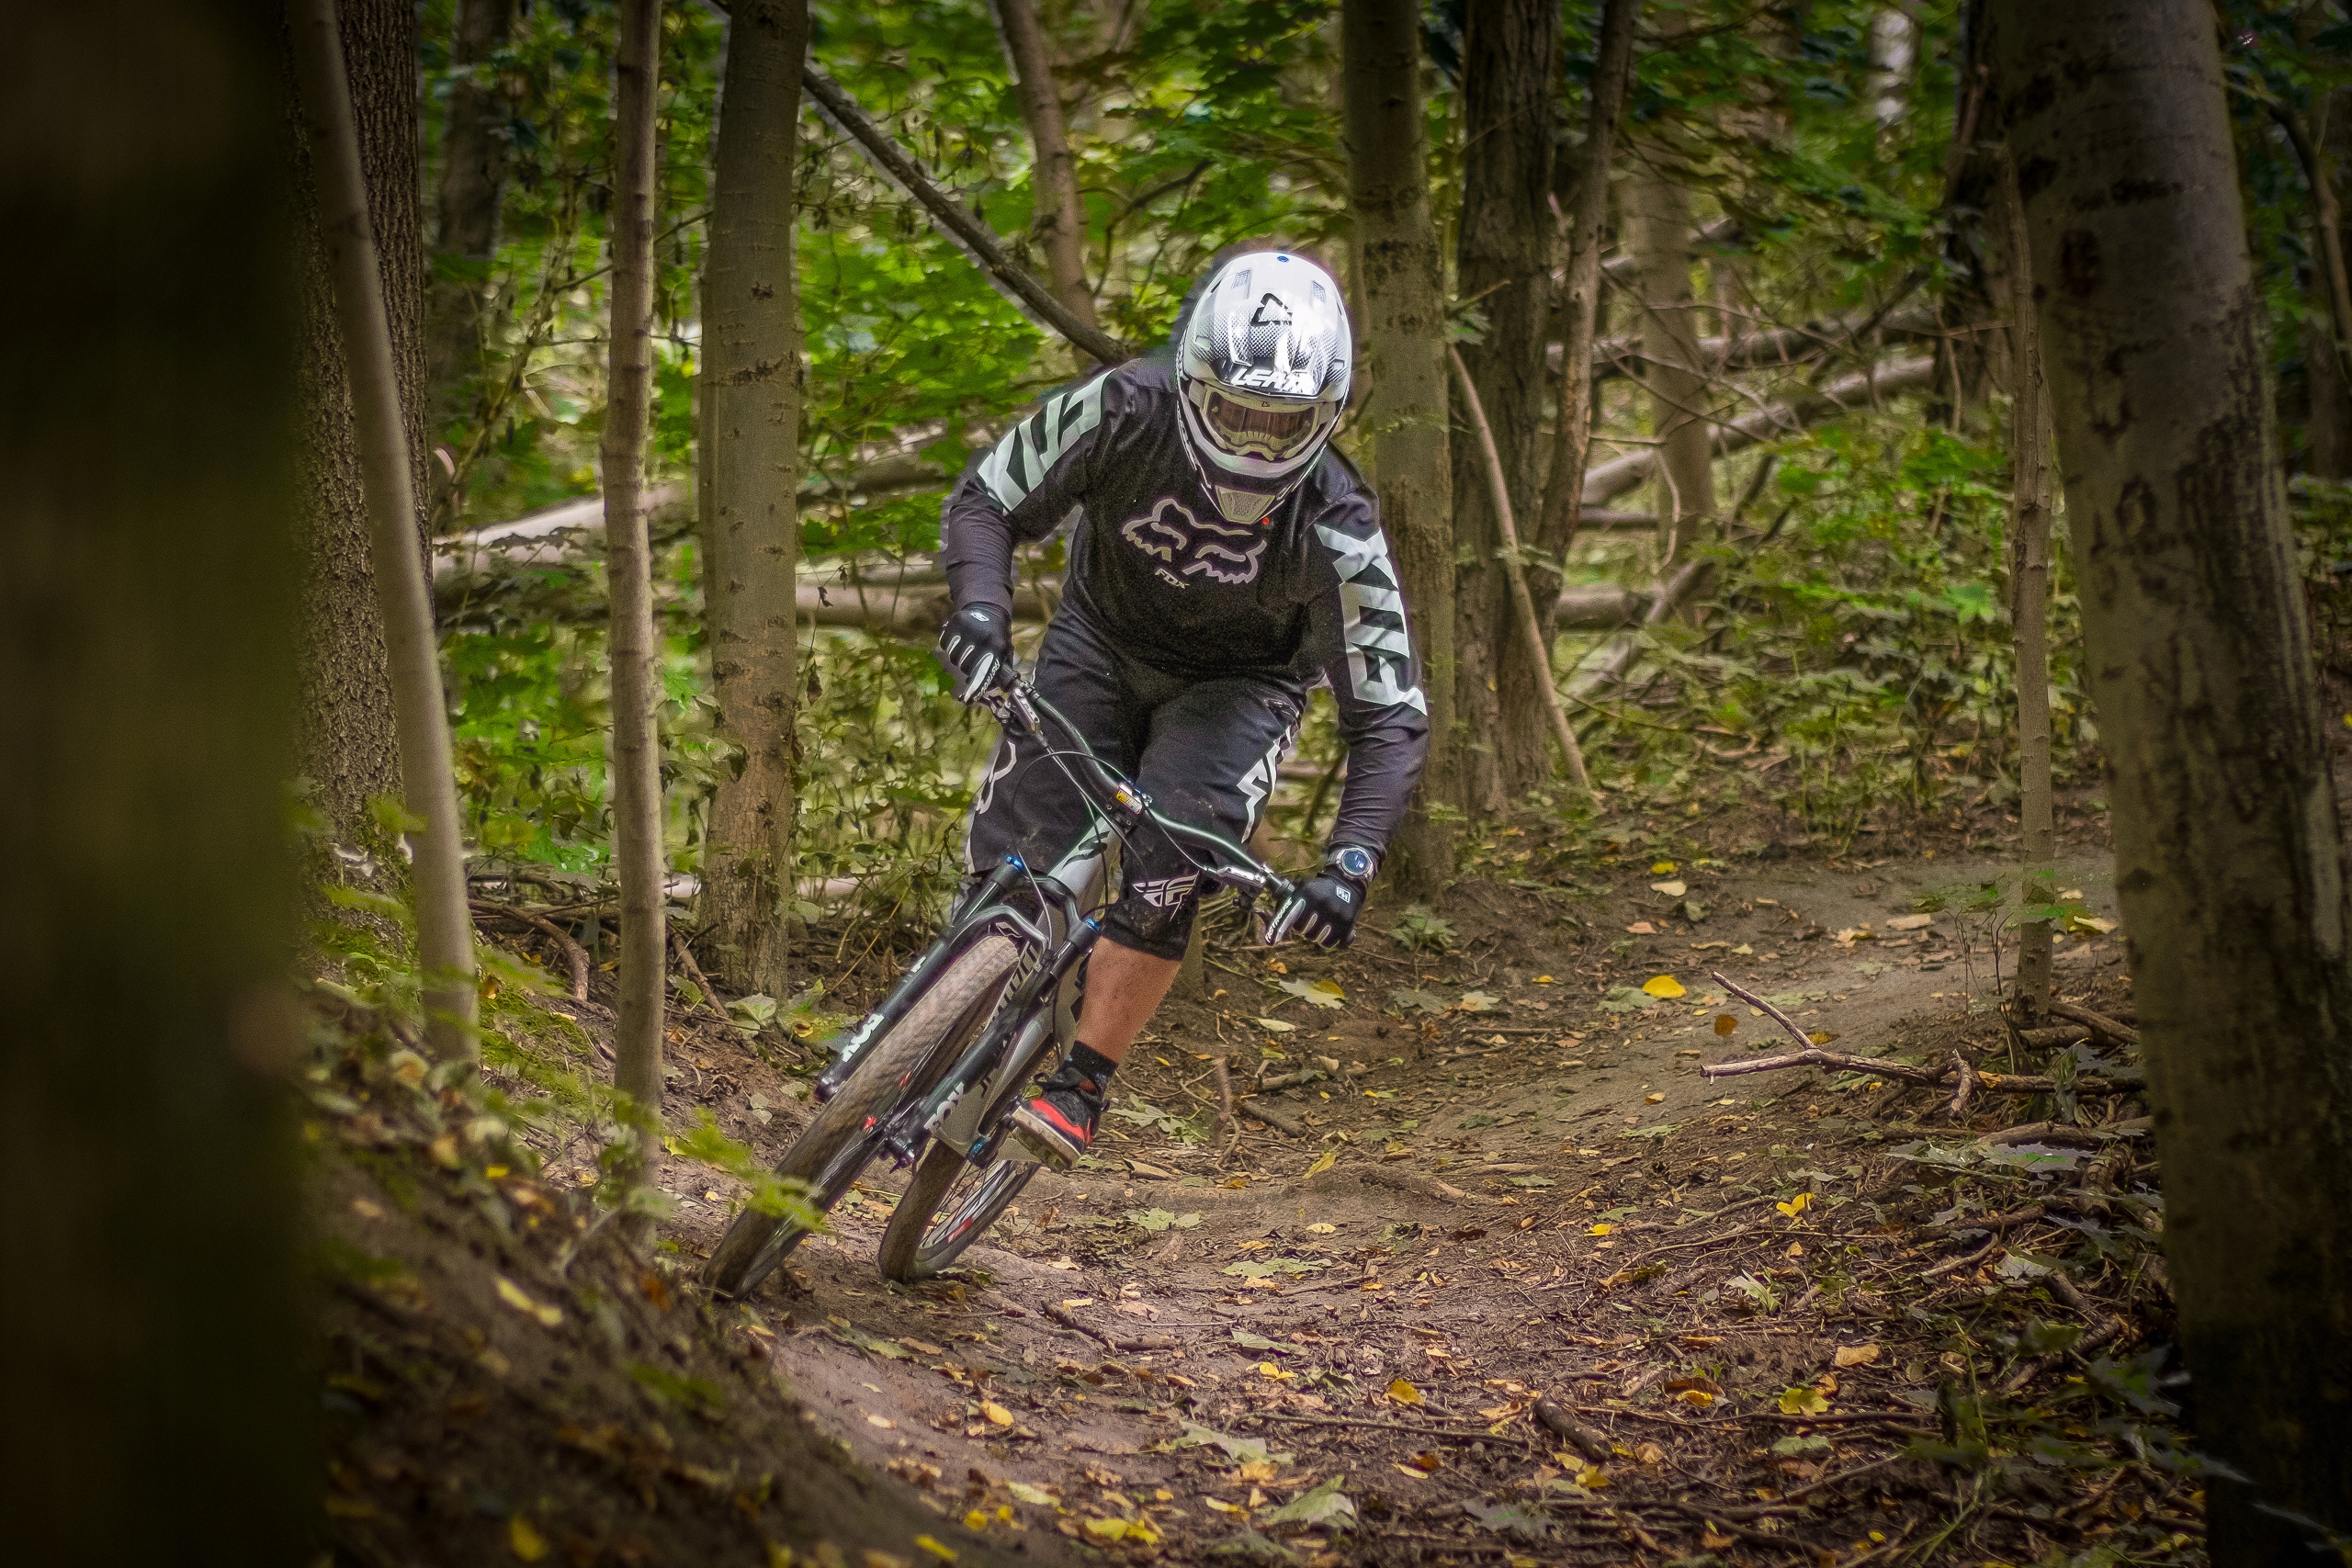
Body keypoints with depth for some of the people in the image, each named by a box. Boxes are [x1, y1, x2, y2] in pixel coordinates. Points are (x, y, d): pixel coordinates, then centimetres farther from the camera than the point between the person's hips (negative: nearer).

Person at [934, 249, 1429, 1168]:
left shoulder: (1336, 532, -32)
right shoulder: (1124, 412, -30)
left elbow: (1391, 718, -26)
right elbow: (987, 499, -18)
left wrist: (1349, 865, -39)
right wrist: (980, 607, -39)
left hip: (1236, 687, -1)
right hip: (1101, 642, 2)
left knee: (1165, 876, -23)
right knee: (1011, 867, -9)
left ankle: (1079, 1089, -9)